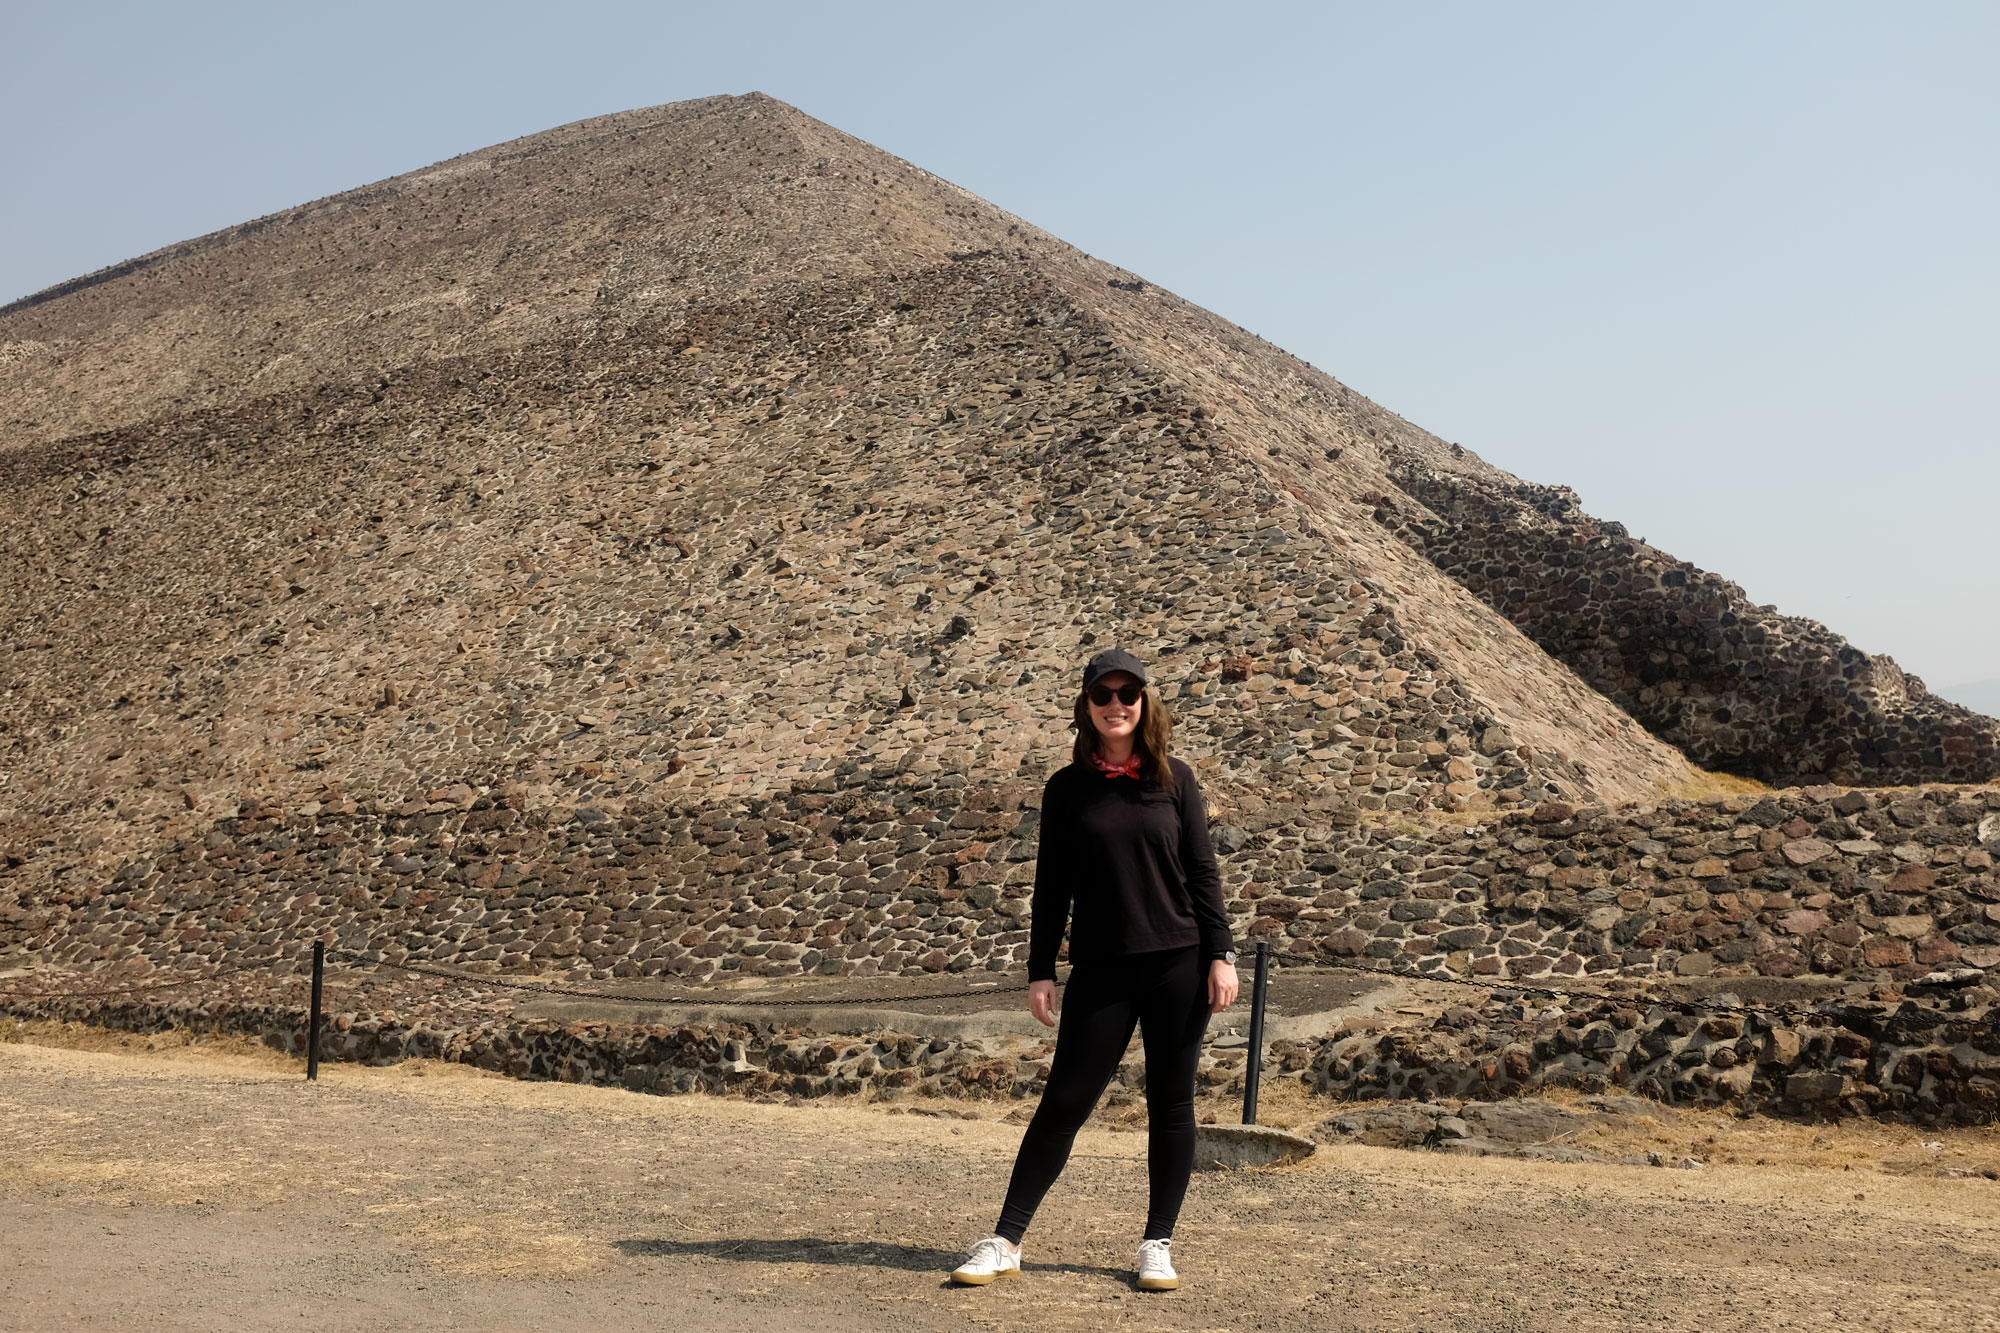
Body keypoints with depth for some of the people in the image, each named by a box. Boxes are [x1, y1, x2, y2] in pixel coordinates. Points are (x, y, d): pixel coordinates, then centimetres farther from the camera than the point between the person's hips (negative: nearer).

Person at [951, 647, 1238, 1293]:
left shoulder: (1174, 779, 4)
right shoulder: (1067, 789, 5)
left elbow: (1202, 872, 4)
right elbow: (1052, 886, 6)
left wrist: (1221, 955, -2)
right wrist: (1040, 971, 2)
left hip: (1178, 964, 0)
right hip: (1101, 970, 0)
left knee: (1171, 1104, 5)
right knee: (1063, 1101, -1)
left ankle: (1157, 1246, 15)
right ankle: (1005, 1243, 5)